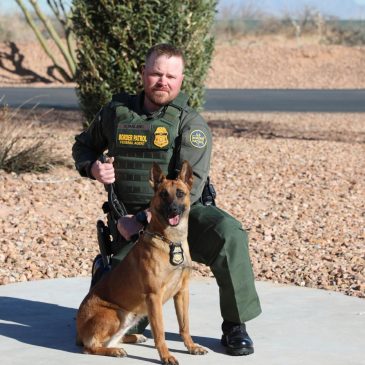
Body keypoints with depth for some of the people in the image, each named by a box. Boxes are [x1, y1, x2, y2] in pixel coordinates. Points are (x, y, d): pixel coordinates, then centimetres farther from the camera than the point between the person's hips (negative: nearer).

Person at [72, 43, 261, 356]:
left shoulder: (190, 124, -9)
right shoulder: (116, 112, 2)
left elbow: (189, 186, -18)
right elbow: (83, 146, 20)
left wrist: (143, 219, -23)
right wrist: (92, 168, -4)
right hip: (132, 223, 2)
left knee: (227, 233, -34)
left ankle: (235, 327, -19)